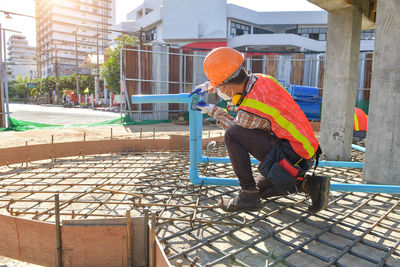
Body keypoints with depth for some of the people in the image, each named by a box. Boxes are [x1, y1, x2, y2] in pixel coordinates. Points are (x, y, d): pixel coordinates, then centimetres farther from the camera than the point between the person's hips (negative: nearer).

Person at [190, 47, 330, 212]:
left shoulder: (249, 112, -26)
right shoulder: (262, 79, -3)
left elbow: (236, 128, 1)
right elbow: (237, 83, 22)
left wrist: (213, 111, 12)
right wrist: (208, 87, 19)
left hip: (291, 156, -9)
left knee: (232, 135, -17)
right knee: (260, 189, 27)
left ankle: (248, 196, -6)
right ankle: (309, 184, 9)